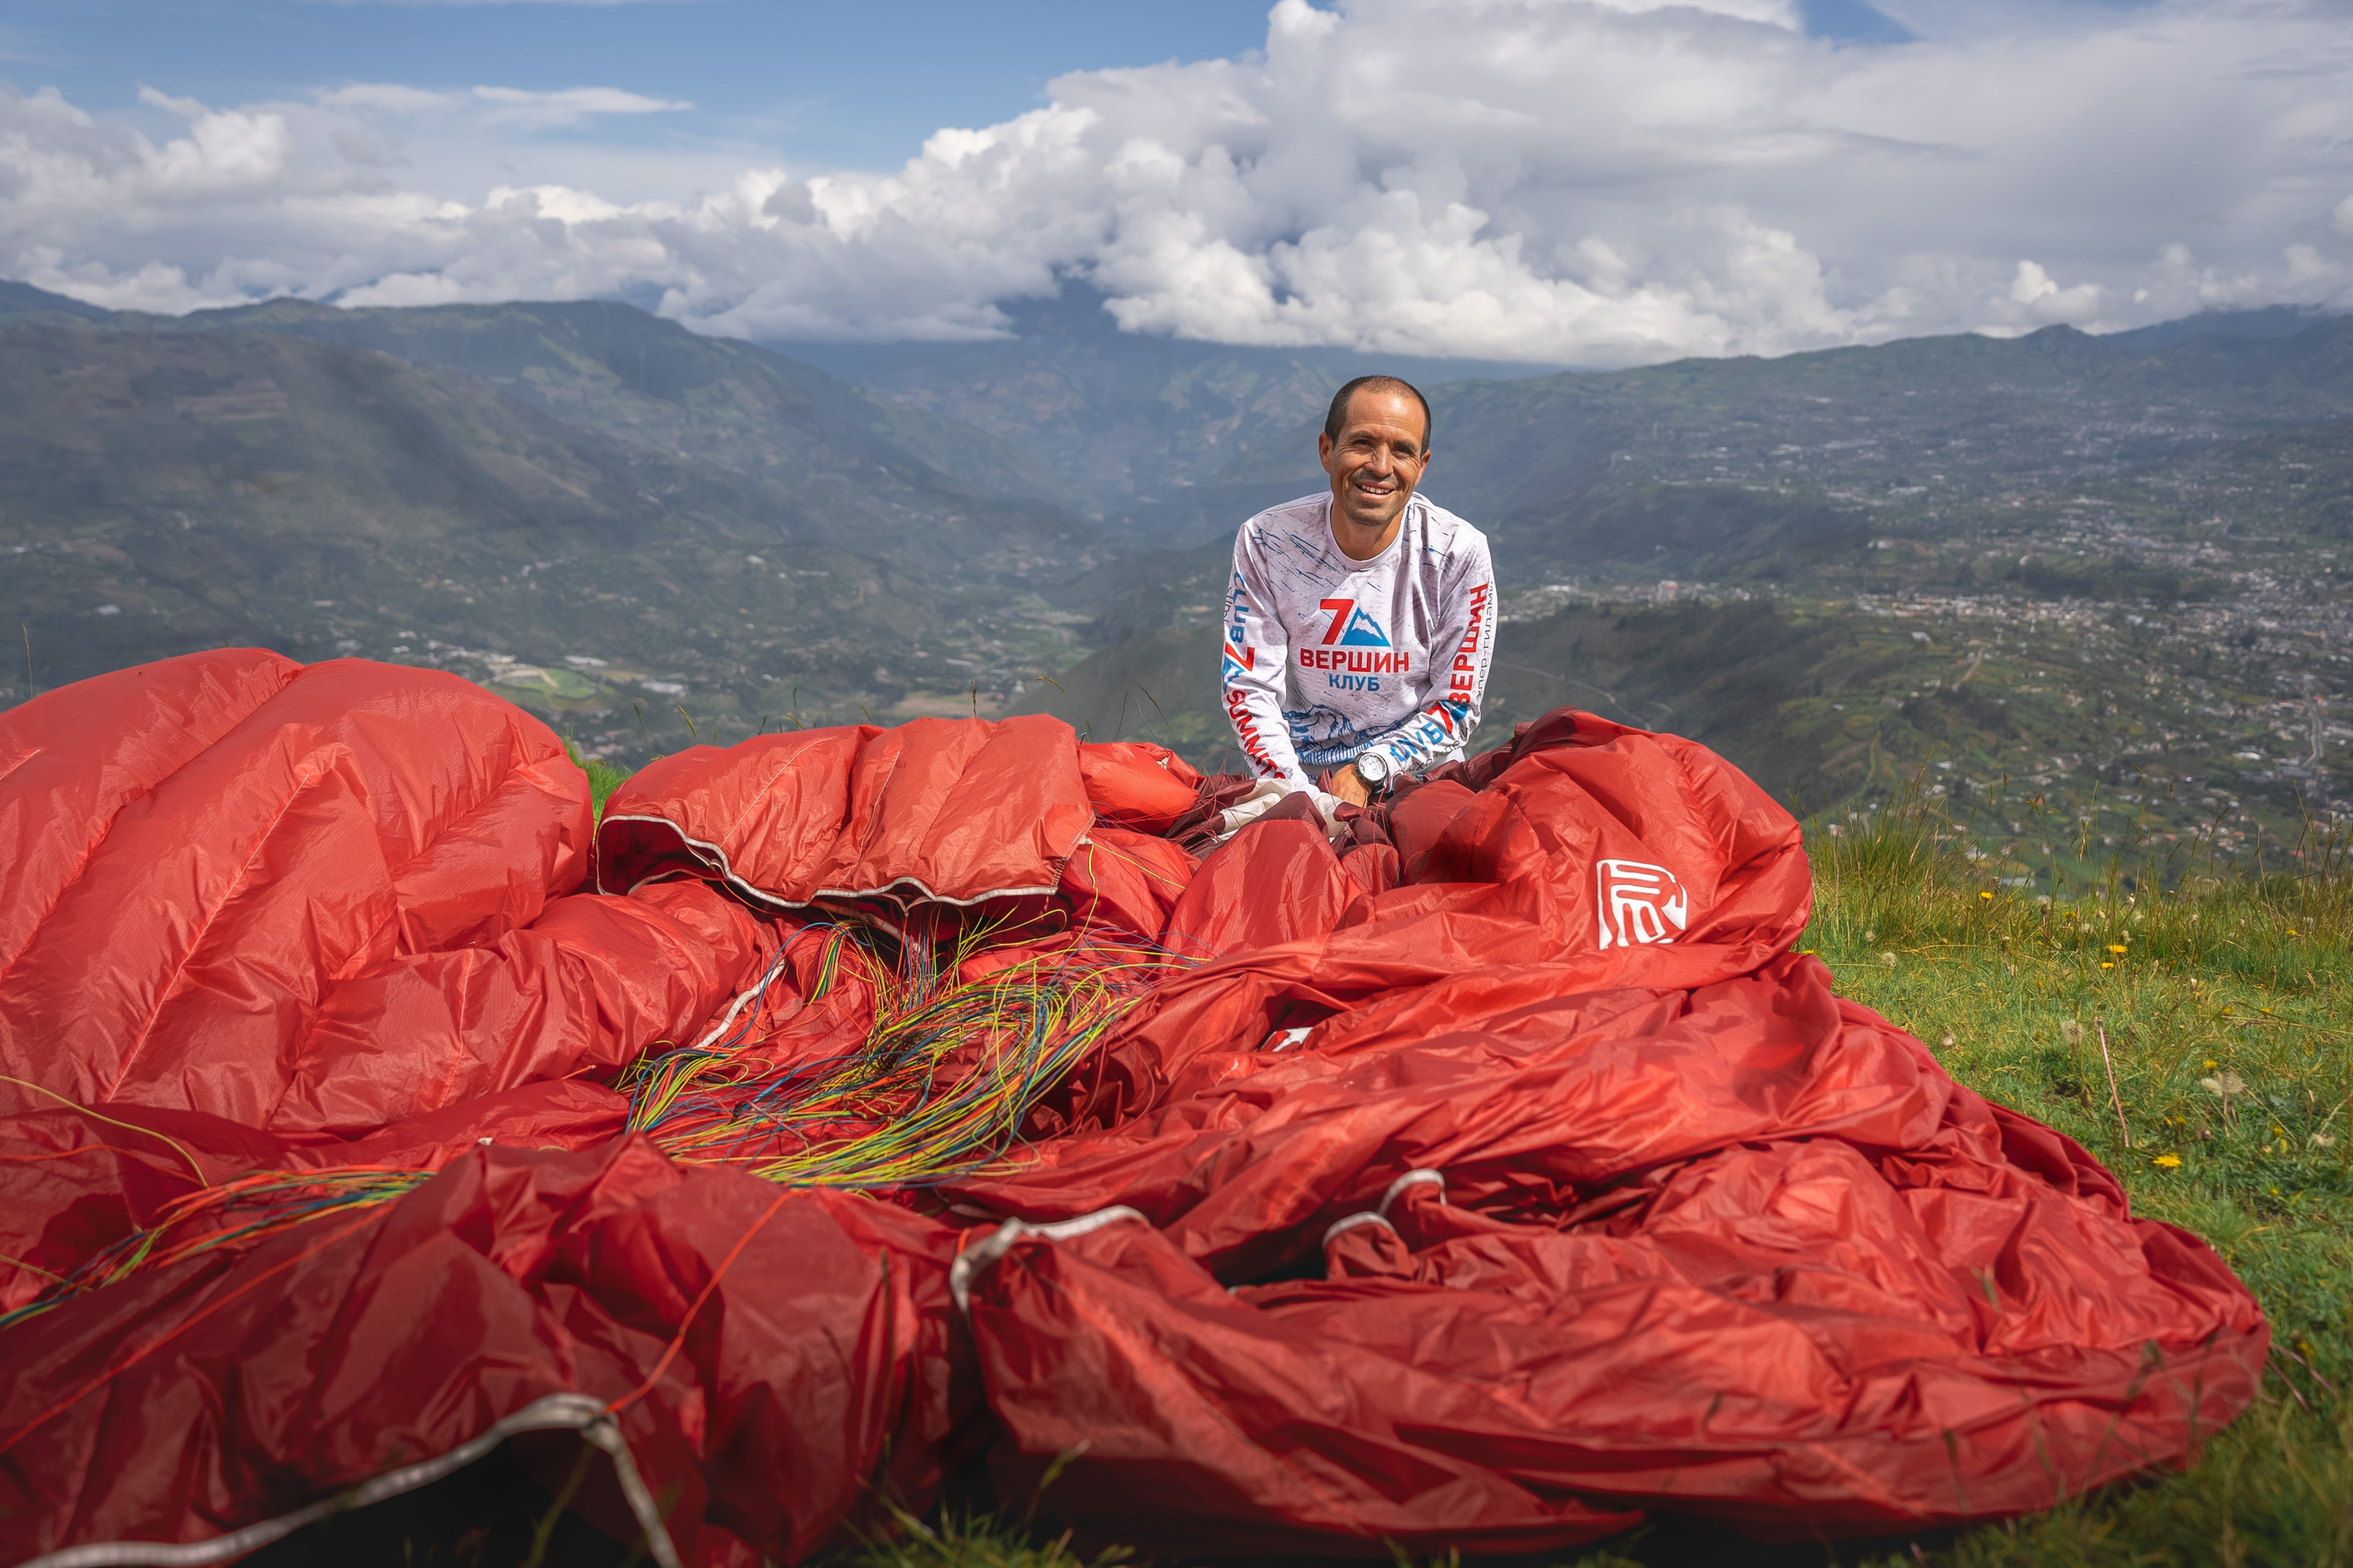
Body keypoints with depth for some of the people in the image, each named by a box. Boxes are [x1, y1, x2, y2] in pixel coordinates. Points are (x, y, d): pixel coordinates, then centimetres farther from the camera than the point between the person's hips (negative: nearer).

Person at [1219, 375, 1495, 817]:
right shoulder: (1265, 541, -6)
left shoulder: (1459, 553, -8)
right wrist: (1298, 794, -19)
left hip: (1415, 774, 0)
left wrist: (1367, 772, -16)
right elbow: (1248, 687, -5)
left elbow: (1457, 703, -3)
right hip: (1297, 775, 0)